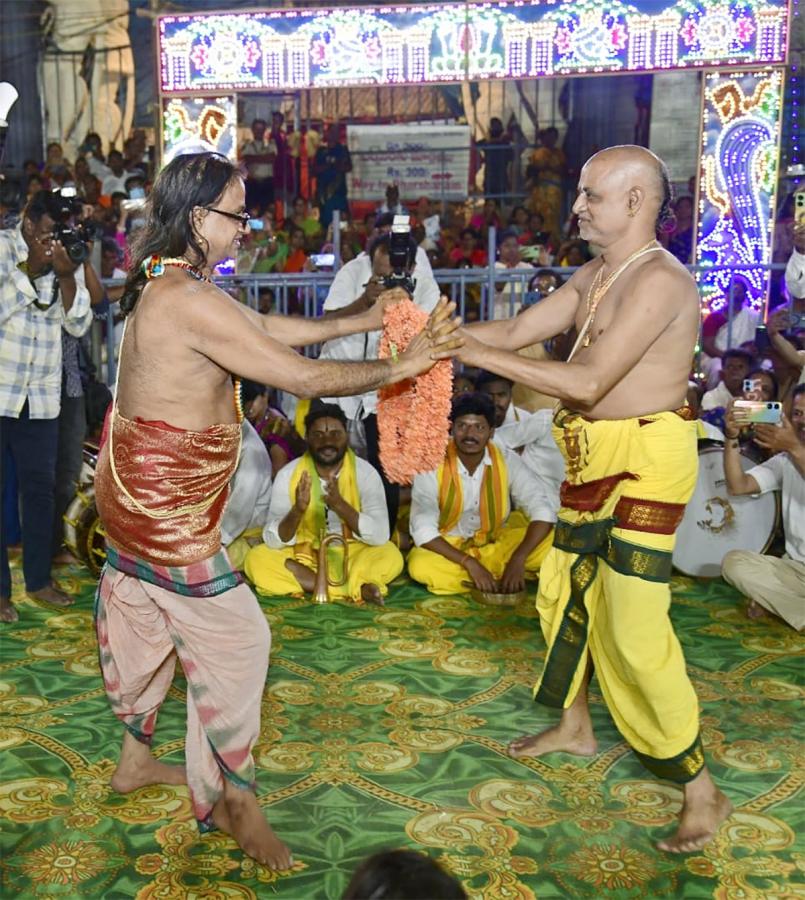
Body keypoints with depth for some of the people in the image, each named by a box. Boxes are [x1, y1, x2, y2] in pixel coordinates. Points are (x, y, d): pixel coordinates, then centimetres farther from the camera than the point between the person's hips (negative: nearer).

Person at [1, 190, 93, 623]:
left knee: (40, 488, 11)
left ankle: (38, 579, 25)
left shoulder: (68, 258, 6)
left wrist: (66, 275, -13)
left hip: (41, 397, 4)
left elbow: (79, 325, -1)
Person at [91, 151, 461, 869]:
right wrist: (401, 365, -14)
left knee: (141, 617, 23)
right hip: (165, 502, -11)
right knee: (232, 638, -1)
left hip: (134, 486, 11)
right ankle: (232, 800, 14)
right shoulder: (191, 300, -26)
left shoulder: (167, 284, 7)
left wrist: (361, 320, 8)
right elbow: (305, 378, -25)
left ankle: (135, 758, 42)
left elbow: (271, 329, 12)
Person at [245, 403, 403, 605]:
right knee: (256, 558, -25)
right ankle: (357, 586, -24)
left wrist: (340, 505, -34)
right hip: (304, 556, 2)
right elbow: (273, 541, -14)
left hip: (352, 556, -2)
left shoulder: (365, 472, -11)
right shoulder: (288, 474, -9)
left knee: (390, 556, -27)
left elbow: (380, 536, -21)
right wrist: (297, 510, -33)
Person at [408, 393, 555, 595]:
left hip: (496, 544, 1)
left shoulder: (507, 460, -14)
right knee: (420, 565, -35)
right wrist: (469, 563, -33)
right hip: (449, 548, -1)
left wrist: (518, 559, -32)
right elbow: (423, 530, -24)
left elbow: (542, 512, -18)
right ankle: (501, 577, -18)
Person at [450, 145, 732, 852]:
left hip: (646, 461, -10)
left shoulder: (660, 281, -20)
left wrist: (480, 355, -24)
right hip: (595, 459, 10)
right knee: (563, 590, 20)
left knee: (634, 627, -9)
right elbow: (516, 332, 10)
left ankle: (702, 790, 6)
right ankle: (575, 728, 41)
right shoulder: (594, 276, 10)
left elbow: (588, 381, -27)